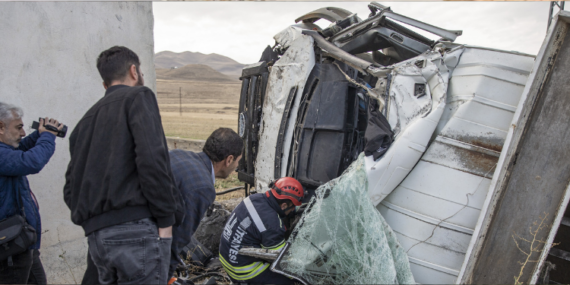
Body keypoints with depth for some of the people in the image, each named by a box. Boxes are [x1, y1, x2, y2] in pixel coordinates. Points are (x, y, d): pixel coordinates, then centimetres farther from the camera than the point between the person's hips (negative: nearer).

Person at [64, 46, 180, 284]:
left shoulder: (86, 120, 23)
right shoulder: (138, 96, 1)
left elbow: (71, 189, 19)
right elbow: (151, 158, -15)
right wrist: (166, 220, -10)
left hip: (96, 237, 8)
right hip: (137, 230, -8)